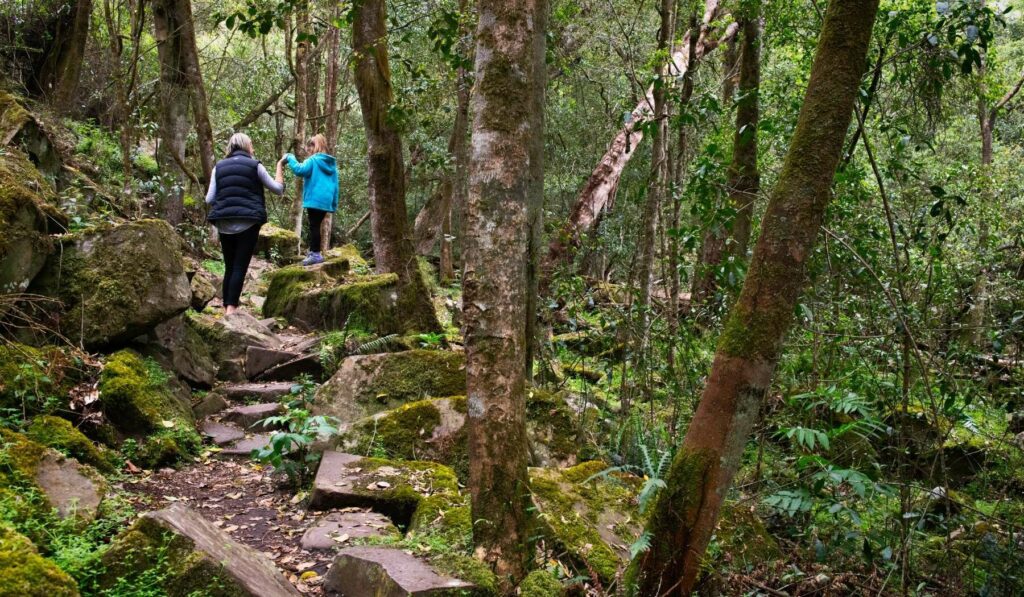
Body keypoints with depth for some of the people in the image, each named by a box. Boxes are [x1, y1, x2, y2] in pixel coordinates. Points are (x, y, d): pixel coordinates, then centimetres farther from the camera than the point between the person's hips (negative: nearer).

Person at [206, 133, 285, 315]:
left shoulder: (219, 167, 11)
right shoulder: (255, 165, 2)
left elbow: (209, 199, 6)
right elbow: (278, 189, 8)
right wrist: (280, 168, 20)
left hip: (224, 223, 3)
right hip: (248, 222, -3)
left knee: (229, 267, 11)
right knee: (240, 267, -5)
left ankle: (226, 309, 10)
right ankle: (231, 309, -14)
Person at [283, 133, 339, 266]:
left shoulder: (314, 160, -6)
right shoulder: (331, 163, 16)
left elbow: (300, 170, -22)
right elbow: (335, 184, 17)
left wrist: (289, 158, -8)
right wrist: (334, 204, 19)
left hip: (315, 199, -7)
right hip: (326, 200, 7)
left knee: (314, 226, -3)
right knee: (315, 225, 16)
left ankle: (316, 254, -5)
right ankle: (313, 252, 20)